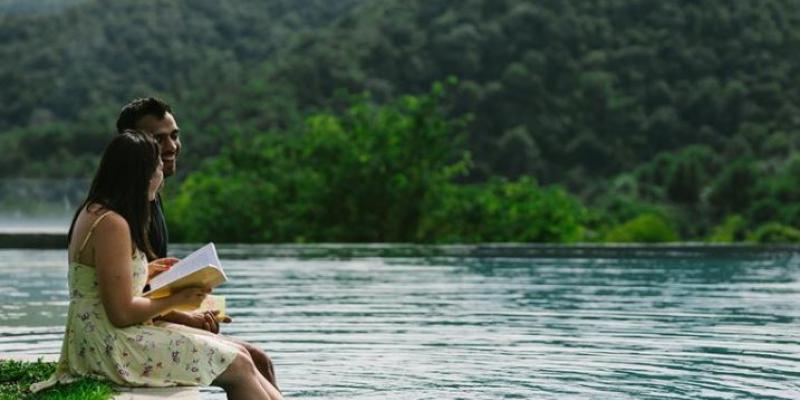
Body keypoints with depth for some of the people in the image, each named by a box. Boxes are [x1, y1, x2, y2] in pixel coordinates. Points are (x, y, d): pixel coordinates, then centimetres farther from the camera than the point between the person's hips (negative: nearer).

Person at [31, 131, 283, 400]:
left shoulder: (95, 212, 13)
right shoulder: (111, 224, -19)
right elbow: (122, 313, -20)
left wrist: (148, 273, 23)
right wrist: (178, 299, -9)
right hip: (111, 349, -10)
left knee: (239, 355, 6)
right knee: (239, 366, -9)